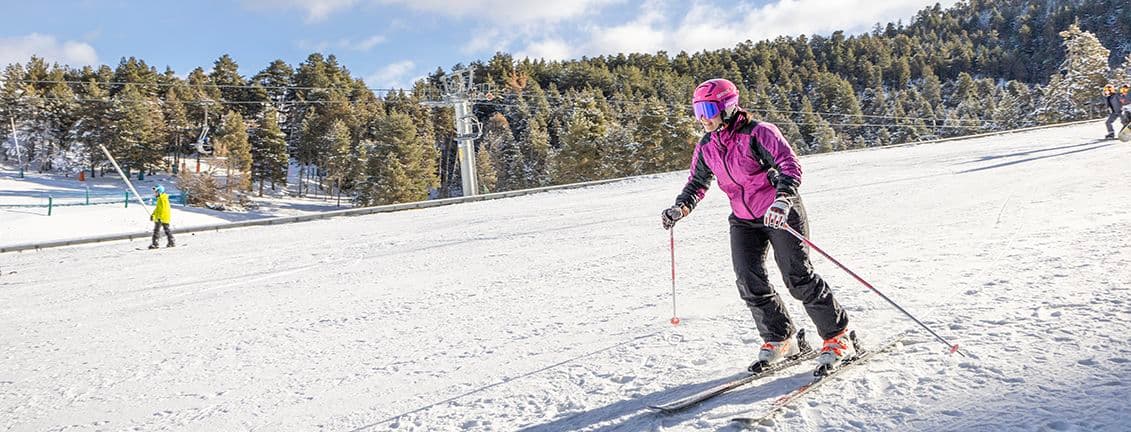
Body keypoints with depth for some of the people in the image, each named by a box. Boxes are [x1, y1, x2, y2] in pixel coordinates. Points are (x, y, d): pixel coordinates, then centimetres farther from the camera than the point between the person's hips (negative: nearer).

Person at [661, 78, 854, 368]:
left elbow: (790, 165, -25)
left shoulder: (757, 133, -17)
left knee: (798, 277, -10)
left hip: (780, 213, -6)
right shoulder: (706, 148, 3)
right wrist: (681, 208, -5)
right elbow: (697, 183, 14)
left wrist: (782, 199, -41)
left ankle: (838, 338, 4)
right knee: (749, 282, -6)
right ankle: (780, 340, 11)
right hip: (743, 220, 6)